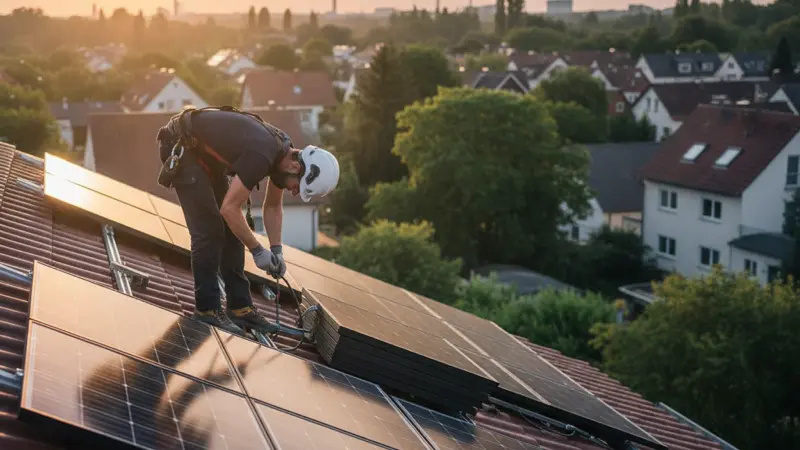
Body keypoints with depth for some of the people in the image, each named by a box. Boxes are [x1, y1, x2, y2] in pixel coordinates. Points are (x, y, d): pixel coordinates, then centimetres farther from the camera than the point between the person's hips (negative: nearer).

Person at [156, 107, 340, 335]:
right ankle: (207, 309, -3)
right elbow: (229, 209, -28)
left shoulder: (286, 153, -4)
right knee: (209, 229, -13)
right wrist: (258, 251, -19)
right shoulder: (262, 156, -32)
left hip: (204, 151, 10)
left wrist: (277, 250, 4)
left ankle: (240, 306, 12)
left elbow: (273, 206, 11)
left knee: (230, 229, 7)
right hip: (181, 145, -9)